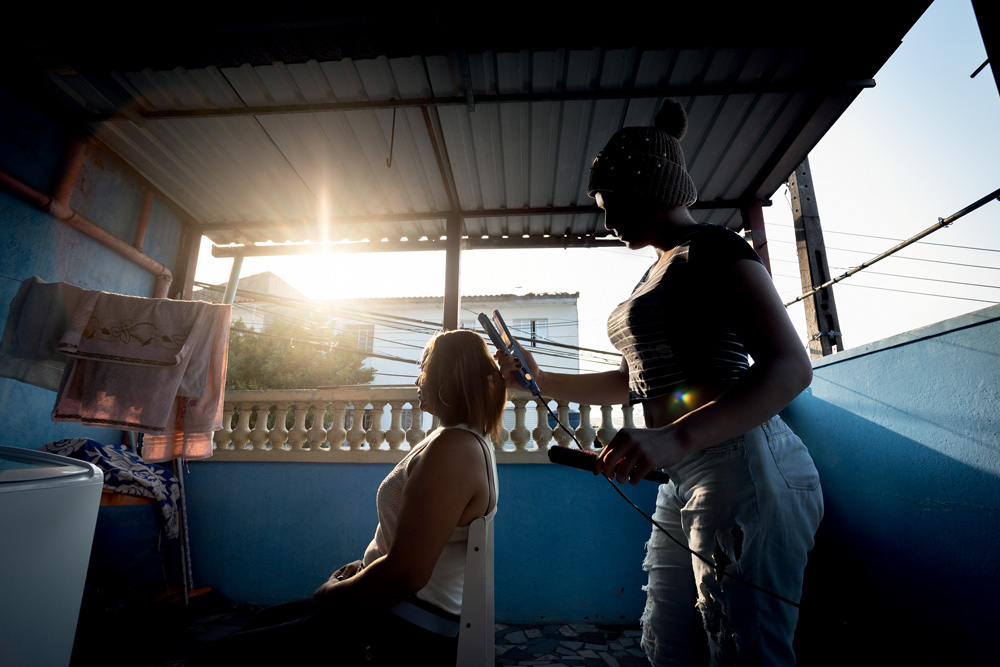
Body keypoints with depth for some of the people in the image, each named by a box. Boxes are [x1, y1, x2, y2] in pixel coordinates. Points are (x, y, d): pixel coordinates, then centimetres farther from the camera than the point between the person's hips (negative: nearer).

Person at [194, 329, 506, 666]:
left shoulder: (454, 447, -26)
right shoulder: (470, 442, 8)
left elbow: (405, 575, -29)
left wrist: (333, 593, -11)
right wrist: (366, 565, 8)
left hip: (408, 638, -10)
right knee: (264, 621, 26)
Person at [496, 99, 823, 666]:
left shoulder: (712, 248, -7)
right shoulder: (661, 271, 19)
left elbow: (791, 366, -18)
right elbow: (635, 383, 23)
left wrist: (677, 438, -32)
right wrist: (542, 380, 19)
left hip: (742, 470, -9)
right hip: (686, 482, 9)